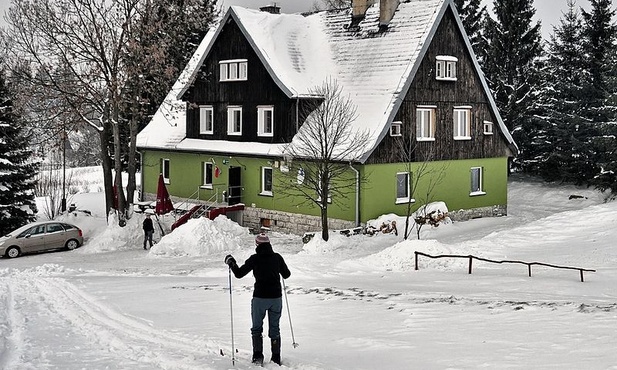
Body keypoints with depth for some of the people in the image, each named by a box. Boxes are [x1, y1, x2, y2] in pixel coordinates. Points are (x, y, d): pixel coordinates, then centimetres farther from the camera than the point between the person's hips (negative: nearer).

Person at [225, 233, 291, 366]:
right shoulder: (277, 257, 0)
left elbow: (239, 274, -6)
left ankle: (258, 356, 5)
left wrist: (231, 263, 10)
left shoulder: (255, 259, -9)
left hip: (260, 298, -3)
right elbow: (286, 275, 11)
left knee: (257, 328, 13)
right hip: (276, 297, 3)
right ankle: (276, 358, 13)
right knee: (274, 329, 13)